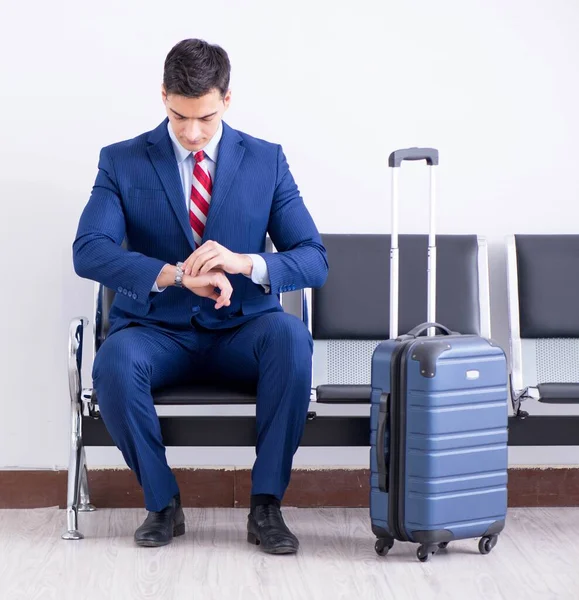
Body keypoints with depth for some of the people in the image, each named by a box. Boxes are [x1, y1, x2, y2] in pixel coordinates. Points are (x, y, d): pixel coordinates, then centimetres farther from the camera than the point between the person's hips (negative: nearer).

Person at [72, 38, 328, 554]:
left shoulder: (266, 161, 4)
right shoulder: (122, 162, 1)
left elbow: (314, 260, -2)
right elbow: (88, 251, -14)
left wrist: (245, 263, -23)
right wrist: (175, 275, -29)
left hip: (240, 331, 1)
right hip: (157, 331, 0)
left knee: (291, 336, -33)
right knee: (114, 362, -35)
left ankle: (266, 505, -22)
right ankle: (163, 502, -11)